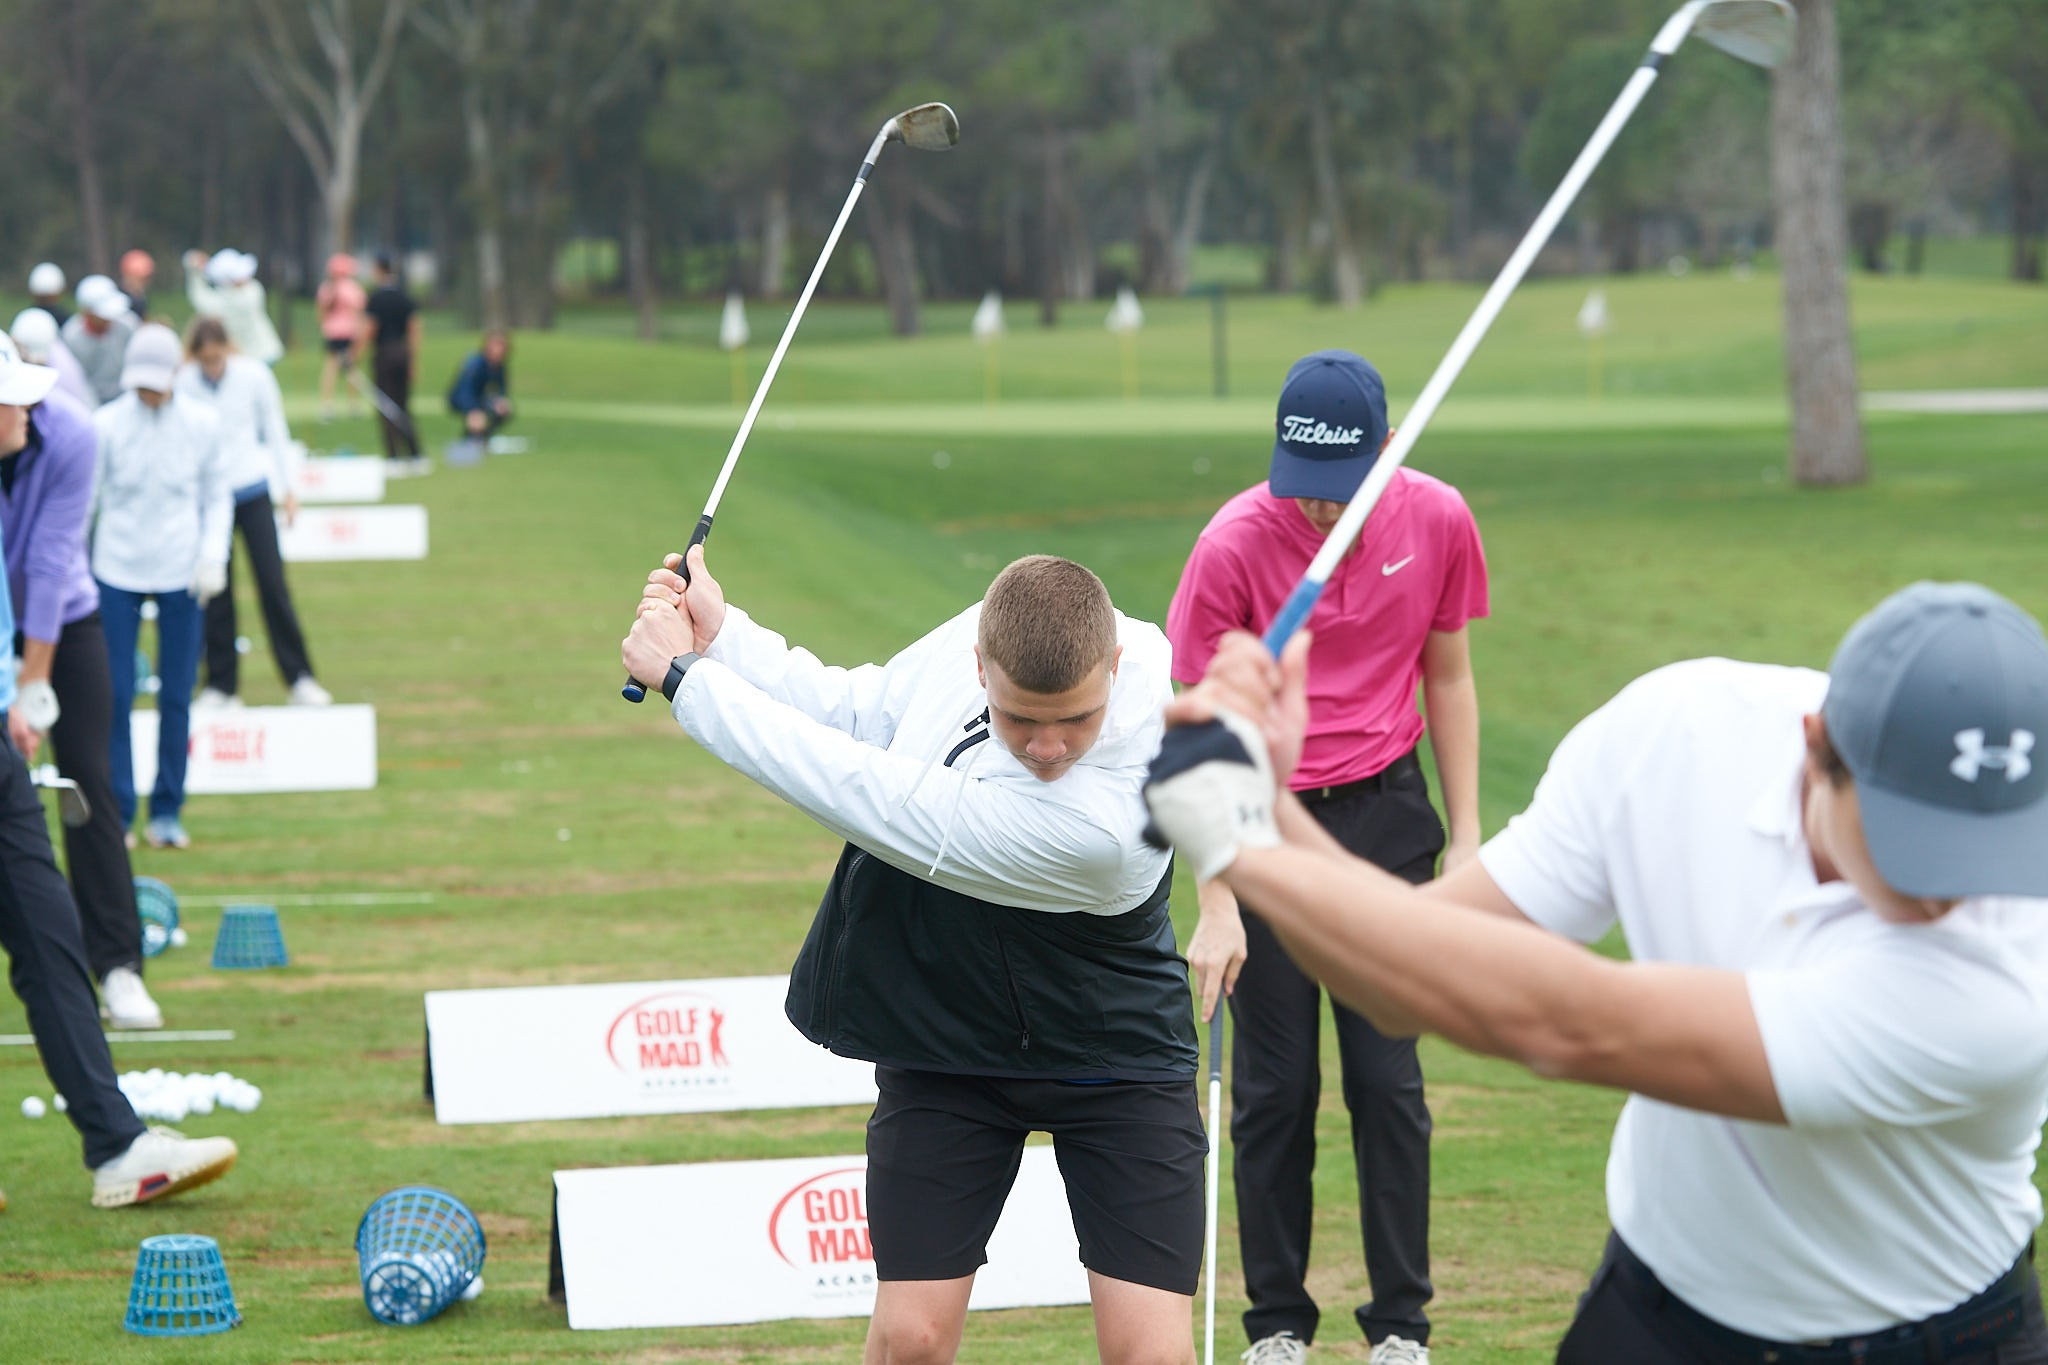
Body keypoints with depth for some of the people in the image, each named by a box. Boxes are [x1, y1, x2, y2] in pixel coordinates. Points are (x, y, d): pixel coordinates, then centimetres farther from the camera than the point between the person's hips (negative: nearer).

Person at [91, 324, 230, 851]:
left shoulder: (202, 424, 0)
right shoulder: (107, 425, -4)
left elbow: (217, 497, 9)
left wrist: (212, 556, -3)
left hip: (181, 576, 1)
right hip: (117, 572, -1)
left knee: (177, 697, 2)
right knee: (115, 694, -4)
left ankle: (167, 811, 13)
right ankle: (117, 812, 4)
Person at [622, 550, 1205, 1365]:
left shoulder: (1102, 822, -37)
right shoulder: (983, 631, -19)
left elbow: (875, 803, -31)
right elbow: (859, 711, 3)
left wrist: (685, 678, -23)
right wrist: (723, 637, -11)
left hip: (1115, 1061, -5)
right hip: (943, 1046, 5)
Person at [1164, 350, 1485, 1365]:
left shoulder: (1436, 521, -7)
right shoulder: (1234, 545, -16)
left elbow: (1448, 681, 7)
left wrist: (1466, 843, 6)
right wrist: (1216, 905, -14)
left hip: (1384, 819, 2)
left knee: (1389, 1078, 1)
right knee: (1274, 1084, 2)